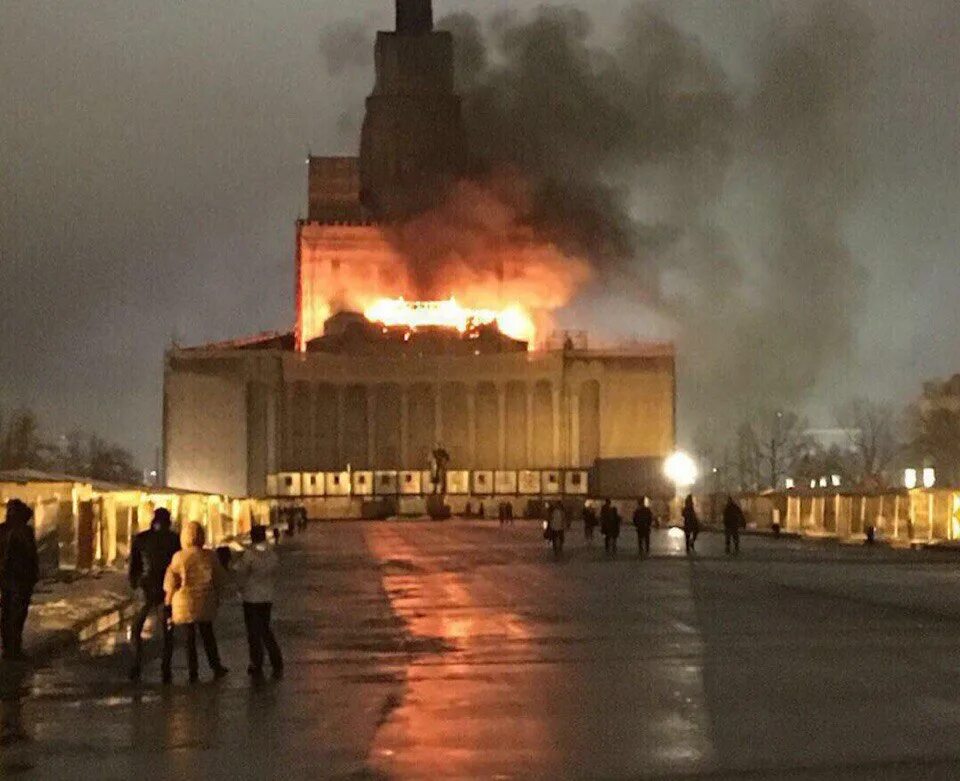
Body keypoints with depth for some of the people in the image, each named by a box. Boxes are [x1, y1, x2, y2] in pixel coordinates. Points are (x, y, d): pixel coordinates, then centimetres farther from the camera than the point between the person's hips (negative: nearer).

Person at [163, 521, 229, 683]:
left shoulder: (179, 557, -14)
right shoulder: (210, 556, -5)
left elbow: (171, 583, -9)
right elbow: (220, 580, 4)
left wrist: (168, 600, 7)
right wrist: (217, 597, 20)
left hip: (184, 603, -2)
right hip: (205, 603, 2)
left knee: (189, 638, 7)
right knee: (208, 635, 19)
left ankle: (193, 673, 9)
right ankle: (216, 668, 21)